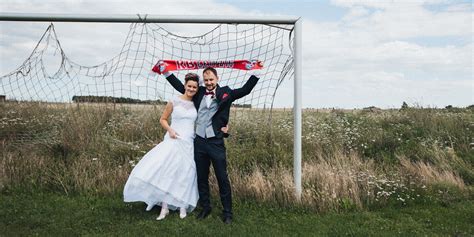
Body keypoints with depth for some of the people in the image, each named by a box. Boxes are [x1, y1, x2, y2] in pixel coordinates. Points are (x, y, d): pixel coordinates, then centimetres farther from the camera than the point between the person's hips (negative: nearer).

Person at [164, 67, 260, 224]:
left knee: (222, 178, 2)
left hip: (216, 142, -3)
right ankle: (205, 208, 29)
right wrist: (166, 71, 18)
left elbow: (245, 90, -2)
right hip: (199, 142, 4)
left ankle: (227, 212, 12)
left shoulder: (225, 93, 1)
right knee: (201, 178, 13)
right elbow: (181, 87, 19)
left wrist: (256, 72, -12)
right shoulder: (199, 92, 8)